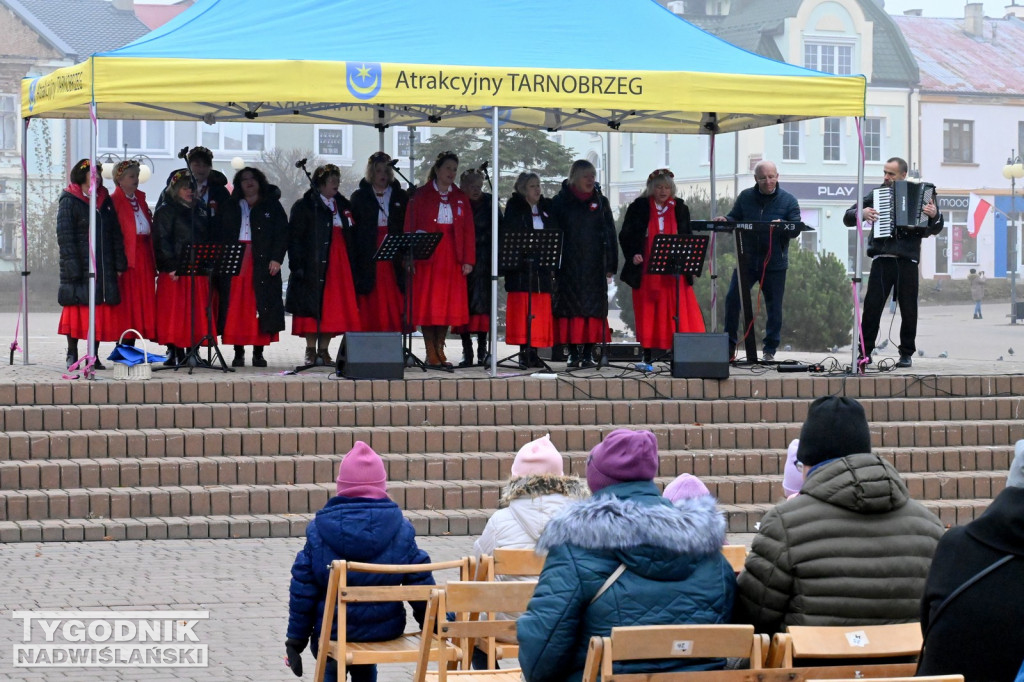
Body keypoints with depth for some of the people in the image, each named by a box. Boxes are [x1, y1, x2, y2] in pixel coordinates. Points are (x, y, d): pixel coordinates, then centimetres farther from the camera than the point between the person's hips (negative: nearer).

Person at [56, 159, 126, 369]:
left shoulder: (105, 200, 15)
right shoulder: (69, 201, -3)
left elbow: (115, 234, 15)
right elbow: (64, 236, -9)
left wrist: (119, 263, 7)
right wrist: (72, 265, -17)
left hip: (104, 266, 5)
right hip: (80, 268, -5)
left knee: (102, 311, 3)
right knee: (77, 309, -2)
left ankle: (94, 355, 9)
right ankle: (72, 355, 6)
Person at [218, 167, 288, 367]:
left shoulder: (272, 206, 9)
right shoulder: (230, 208, 16)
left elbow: (282, 233, 3)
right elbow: (222, 236, 13)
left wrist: (277, 258, -7)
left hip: (262, 264, -2)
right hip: (235, 262, 2)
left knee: (261, 305, -5)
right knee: (236, 307, -4)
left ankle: (259, 352, 0)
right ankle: (238, 353, 0)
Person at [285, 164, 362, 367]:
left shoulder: (343, 205, 16)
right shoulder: (304, 206, -1)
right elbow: (294, 238, -5)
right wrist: (298, 265, -14)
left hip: (339, 264, 5)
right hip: (313, 265, -5)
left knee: (333, 308, 2)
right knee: (313, 306, -4)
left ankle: (324, 350, 8)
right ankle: (311, 351, 3)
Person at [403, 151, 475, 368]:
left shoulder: (461, 198, 12)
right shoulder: (421, 196, 4)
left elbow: (468, 230, 8)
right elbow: (410, 228, 1)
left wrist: (468, 260, -1)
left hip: (452, 256, 3)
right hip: (427, 256, -3)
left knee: (449, 303, 2)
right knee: (428, 302, -5)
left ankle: (440, 350, 10)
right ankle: (431, 353, -2)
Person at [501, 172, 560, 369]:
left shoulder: (547, 207, 14)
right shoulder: (514, 208, 2)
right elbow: (507, 236, -3)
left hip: (542, 266, 4)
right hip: (521, 268, -4)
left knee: (541, 311, 1)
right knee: (521, 310, -7)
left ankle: (534, 351, 5)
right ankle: (524, 351, -6)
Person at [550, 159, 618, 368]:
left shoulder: (600, 202, 10)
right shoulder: (561, 202, 4)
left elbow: (610, 234, 9)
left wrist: (611, 265, 3)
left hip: (594, 265, 1)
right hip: (569, 266, -1)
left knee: (593, 307, -2)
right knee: (571, 306, -2)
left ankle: (589, 353, 1)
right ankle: (573, 353, 2)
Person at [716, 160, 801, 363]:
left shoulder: (788, 200, -1)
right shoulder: (745, 197, 7)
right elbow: (734, 218, 9)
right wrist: (725, 220, -14)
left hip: (775, 263, -2)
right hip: (746, 260, 2)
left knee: (774, 307, 4)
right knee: (732, 300, -4)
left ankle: (769, 350, 15)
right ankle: (729, 347, 7)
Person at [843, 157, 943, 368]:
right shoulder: (876, 195, 13)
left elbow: (935, 229, 11)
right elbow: (847, 218, 14)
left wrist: (934, 216, -11)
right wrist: (861, 213, -7)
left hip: (907, 261, 0)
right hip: (882, 259, 0)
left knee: (909, 309, 2)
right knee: (872, 306, -6)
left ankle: (906, 354, 12)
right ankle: (865, 352, -1)